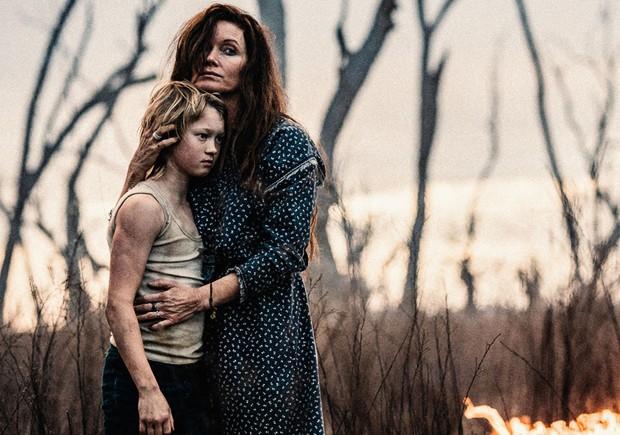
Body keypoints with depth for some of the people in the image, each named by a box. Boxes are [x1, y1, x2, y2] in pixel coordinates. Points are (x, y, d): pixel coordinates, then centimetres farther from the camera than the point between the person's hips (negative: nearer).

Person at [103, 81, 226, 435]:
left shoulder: (187, 206, 14)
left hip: (189, 376, 8)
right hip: (144, 378, -8)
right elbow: (119, 305, -17)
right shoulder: (143, 206, -11)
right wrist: (149, 391, -23)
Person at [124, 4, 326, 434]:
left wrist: (202, 297, -18)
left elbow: (285, 249, -12)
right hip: (192, 334, 5)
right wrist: (137, 170, -7)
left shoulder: (285, 142, -6)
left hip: (263, 333, -5)